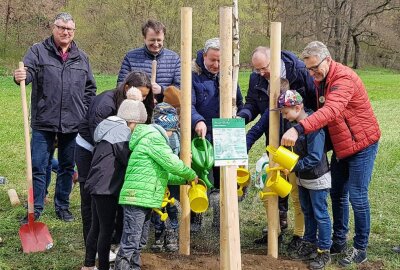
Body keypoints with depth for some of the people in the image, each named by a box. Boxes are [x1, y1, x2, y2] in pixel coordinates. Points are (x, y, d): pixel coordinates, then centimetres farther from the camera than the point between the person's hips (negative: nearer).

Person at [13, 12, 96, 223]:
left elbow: (90, 88, 16)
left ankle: (62, 206, 25)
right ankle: (35, 210, 13)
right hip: (44, 122, -3)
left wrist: (85, 113, 8)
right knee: (37, 167, 1)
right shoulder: (38, 51, 2)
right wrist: (21, 76, -38)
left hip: (73, 123, 3)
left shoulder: (81, 58, 11)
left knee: (67, 167, 12)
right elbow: (28, 71, -14)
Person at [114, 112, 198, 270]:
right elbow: (172, 163, -15)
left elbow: (163, 174, 25)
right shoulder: (153, 137, -10)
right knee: (130, 242, -9)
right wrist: (192, 175, 0)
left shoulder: (154, 138, 23)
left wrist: (185, 180, 20)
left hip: (145, 200, 11)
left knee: (140, 242, 18)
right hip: (137, 197, -11)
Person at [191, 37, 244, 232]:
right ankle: (194, 220, 20)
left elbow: (240, 104, 12)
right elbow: (188, 104, -18)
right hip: (201, 137, -3)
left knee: (222, 180, 9)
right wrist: (198, 121, -35)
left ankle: (220, 221, 22)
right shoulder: (194, 76, -8)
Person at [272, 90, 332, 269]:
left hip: (317, 180, -9)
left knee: (320, 215, 3)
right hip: (302, 179, 9)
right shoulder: (294, 125, 0)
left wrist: (294, 167, -28)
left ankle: (324, 251, 15)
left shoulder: (314, 128, -26)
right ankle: (309, 244, 34)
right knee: (307, 213, 20)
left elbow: (315, 158, -30)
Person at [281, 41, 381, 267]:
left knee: (357, 197, -4)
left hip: (361, 143, -8)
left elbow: (330, 111, -44)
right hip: (340, 145, 8)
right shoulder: (321, 80, 2)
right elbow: (322, 111, 11)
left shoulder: (344, 79, -27)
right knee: (338, 194, 13)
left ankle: (361, 249, 10)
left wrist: (298, 129, -56)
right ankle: (339, 240, 27)